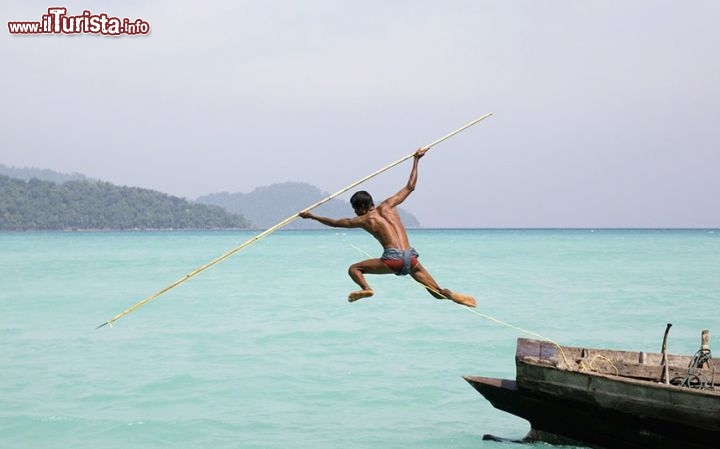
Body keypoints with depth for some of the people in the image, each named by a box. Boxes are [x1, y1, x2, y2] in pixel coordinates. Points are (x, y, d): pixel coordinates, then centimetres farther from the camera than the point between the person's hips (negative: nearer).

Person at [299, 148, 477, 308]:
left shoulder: (364, 220, 11)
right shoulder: (387, 206, 18)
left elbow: (336, 222, 22)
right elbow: (410, 187, 23)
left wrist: (311, 216, 33)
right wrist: (416, 160, 31)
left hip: (393, 258, -4)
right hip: (411, 257, 4)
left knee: (354, 269, 13)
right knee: (438, 292, 6)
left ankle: (366, 288, -15)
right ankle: (450, 295, -26)